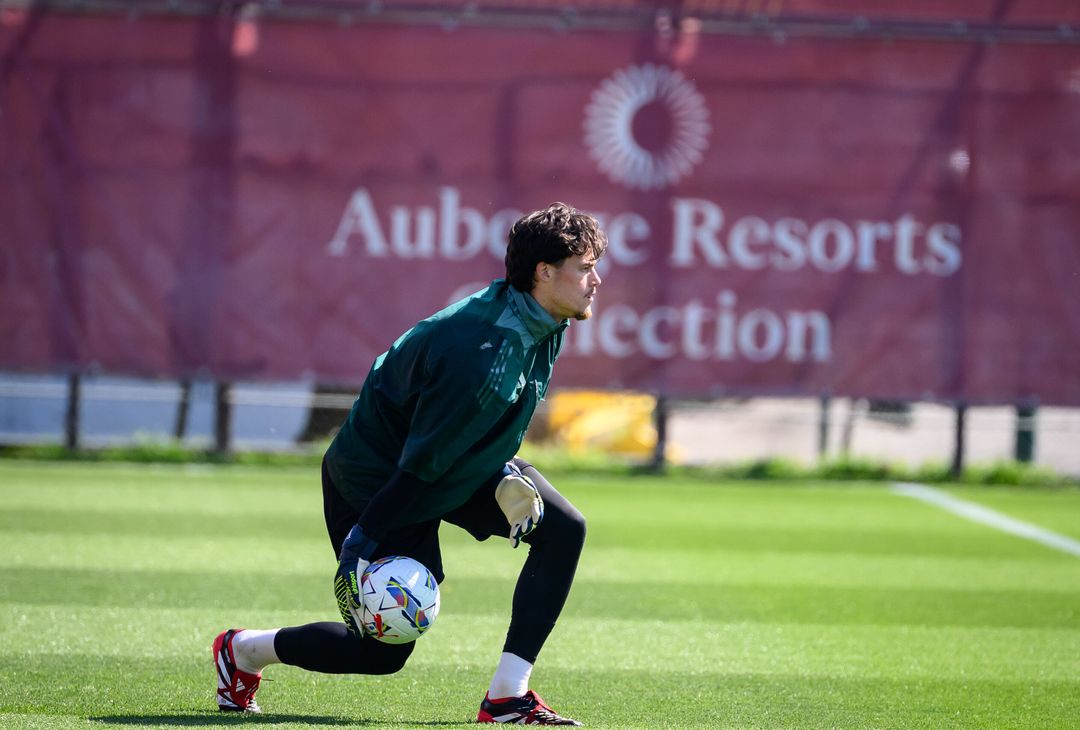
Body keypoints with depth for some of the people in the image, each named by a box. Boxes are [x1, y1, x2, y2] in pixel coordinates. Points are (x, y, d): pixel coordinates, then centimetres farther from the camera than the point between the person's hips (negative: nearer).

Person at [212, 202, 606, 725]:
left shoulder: (541, 326, -8)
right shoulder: (483, 354, -36)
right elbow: (421, 462, -29)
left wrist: (506, 476, 1)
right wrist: (364, 541, -23)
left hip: (463, 465, 9)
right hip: (375, 476, -9)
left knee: (563, 529, -9)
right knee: (385, 651, -2)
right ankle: (241, 650, 22)